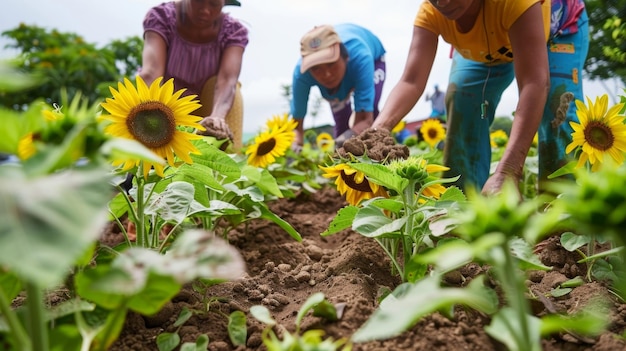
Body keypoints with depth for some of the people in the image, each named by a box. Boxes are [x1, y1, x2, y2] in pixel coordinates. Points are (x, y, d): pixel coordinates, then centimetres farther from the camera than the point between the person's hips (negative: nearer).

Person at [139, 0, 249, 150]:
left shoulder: (234, 31, -18)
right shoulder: (161, 17, -21)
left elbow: (228, 79, -37)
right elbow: (151, 72, -38)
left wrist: (217, 116, -58)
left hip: (211, 104, 0)